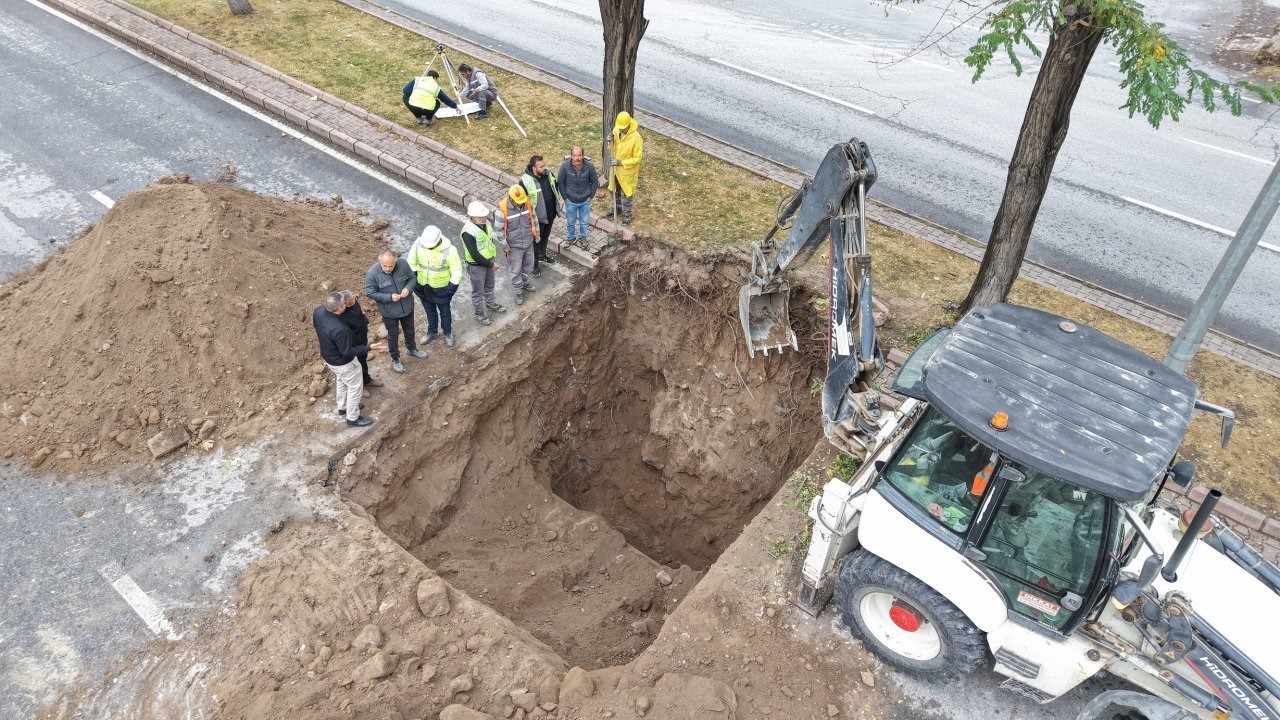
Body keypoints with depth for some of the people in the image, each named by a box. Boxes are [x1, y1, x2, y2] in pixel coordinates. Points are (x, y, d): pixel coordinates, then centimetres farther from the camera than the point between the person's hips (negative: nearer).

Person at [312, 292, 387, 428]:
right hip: (342, 363, -8)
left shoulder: (318, 311, -20)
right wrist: (369, 347, -27)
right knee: (355, 387, 17)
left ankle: (343, 408, 55)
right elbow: (347, 352, -28)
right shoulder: (339, 329, -43)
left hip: (327, 356, 8)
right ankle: (352, 419, 35)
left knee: (341, 381, 32)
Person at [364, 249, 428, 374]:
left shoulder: (403, 264, -19)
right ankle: (395, 359, 42)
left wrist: (408, 288, -24)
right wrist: (389, 297, -27)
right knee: (393, 335, 18)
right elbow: (370, 293, -17)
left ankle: (412, 349, 55)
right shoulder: (372, 273, -27)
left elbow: (413, 278, -3)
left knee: (409, 330, 27)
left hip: (407, 306, 3)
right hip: (389, 311, -3)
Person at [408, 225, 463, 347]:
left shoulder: (449, 250, -30)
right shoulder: (418, 243, -19)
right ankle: (432, 332, 48)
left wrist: (450, 289, -18)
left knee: (444, 311, 20)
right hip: (423, 287, 3)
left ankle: (448, 333, 44)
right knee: (429, 311, 25)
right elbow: (412, 261, -1)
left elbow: (457, 272, -19)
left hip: (441, 288, -3)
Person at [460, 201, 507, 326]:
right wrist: (491, 264, -21)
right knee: (478, 291, 13)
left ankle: (491, 303, 52)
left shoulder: (485, 222, -9)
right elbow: (474, 255, -30)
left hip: (489, 261, 7)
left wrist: (492, 261, 14)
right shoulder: (468, 232, -33)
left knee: (489, 285, 28)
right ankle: (479, 313, 33)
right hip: (476, 265, -7)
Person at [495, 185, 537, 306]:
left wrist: (537, 233, 11)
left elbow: (534, 218, 4)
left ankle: (524, 282, 50)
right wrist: (504, 245, -11)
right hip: (514, 245, -4)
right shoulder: (503, 208, -26)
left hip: (529, 242, 4)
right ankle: (518, 291, 29)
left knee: (528, 265, 23)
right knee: (516, 270, 10)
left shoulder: (527, 202, -14)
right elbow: (499, 229, -15)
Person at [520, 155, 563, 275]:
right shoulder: (525, 181, -27)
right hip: (537, 217, -6)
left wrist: (560, 201, 15)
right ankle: (534, 264, 29)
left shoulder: (548, 174, -8)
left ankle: (542, 255, 51)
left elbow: (556, 187, 12)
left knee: (545, 237, 27)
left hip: (551, 214, 6)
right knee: (536, 240, 11)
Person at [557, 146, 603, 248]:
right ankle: (571, 237, 44)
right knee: (571, 222, 18)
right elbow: (561, 183, -9)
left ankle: (583, 237, 45)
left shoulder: (589, 166, -20)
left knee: (584, 222, 19)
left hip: (585, 201, 1)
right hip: (570, 201, -1)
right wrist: (565, 197, -7)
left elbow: (594, 182, -5)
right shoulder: (565, 166, -22)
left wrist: (590, 196, -4)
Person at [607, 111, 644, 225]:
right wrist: (610, 142, -19)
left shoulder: (636, 138, -29)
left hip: (628, 171, -6)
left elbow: (637, 158, -22)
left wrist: (621, 162, -29)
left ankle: (627, 215, 33)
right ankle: (618, 208, 48)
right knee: (614, 190, 24)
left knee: (627, 194, 13)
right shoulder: (616, 130, -11)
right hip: (615, 168, 6)